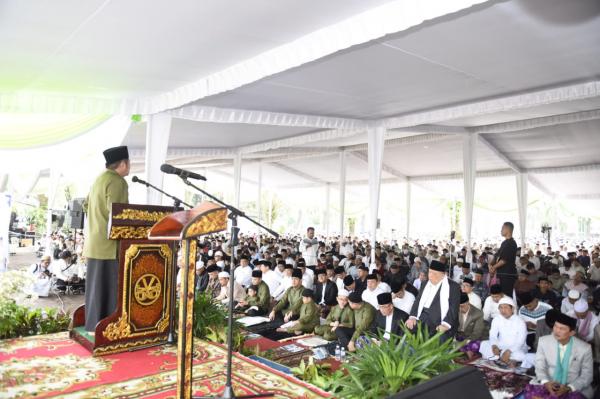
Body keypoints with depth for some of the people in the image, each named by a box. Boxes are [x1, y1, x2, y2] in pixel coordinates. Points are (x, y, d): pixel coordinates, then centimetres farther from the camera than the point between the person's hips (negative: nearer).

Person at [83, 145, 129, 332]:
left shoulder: (100, 179, 14)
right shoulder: (117, 181, -16)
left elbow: (86, 206, 22)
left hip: (96, 240, 10)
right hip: (109, 242, -10)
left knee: (97, 285, 14)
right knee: (109, 287, -3)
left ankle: (94, 324, 22)